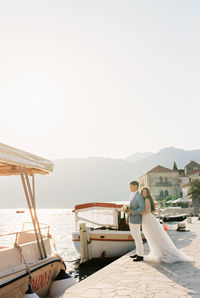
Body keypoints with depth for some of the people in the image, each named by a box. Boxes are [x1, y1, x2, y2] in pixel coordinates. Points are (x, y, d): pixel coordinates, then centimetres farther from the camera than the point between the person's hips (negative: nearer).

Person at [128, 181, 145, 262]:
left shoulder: (139, 196, -21)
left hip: (135, 219, -10)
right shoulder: (132, 195, 10)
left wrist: (132, 212, -24)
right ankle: (138, 252, 31)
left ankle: (140, 255, 12)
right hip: (131, 218, 10)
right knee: (134, 235, 18)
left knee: (137, 237, 0)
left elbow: (142, 209, -28)